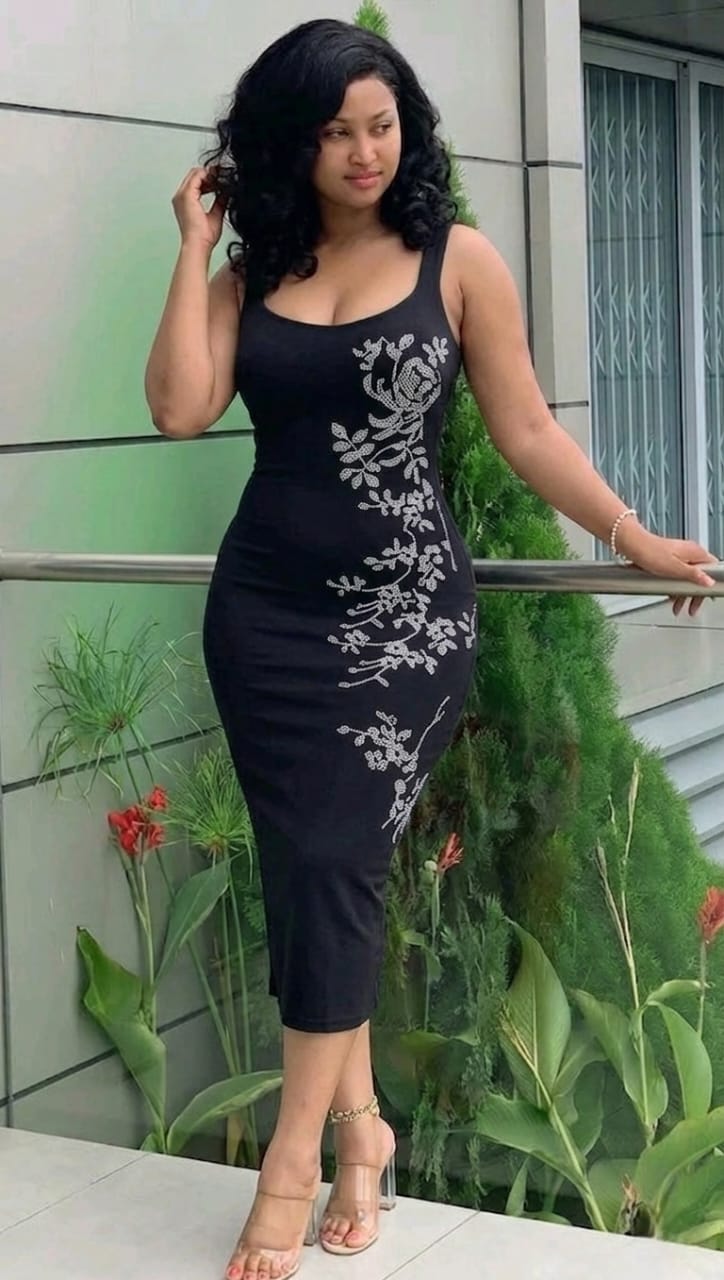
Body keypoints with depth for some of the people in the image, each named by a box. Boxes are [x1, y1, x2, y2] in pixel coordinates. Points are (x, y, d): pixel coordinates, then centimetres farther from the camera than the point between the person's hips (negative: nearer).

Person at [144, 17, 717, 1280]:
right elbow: (179, 409, -7)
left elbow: (527, 432, 2)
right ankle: (360, 1120, 19)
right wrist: (195, 243, -3)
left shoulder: (457, 260, 0)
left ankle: (294, 1155, 2)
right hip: (265, 606, 3)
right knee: (307, 868, 4)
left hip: (405, 605, -3)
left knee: (334, 864, -8)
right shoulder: (248, 272, 7)